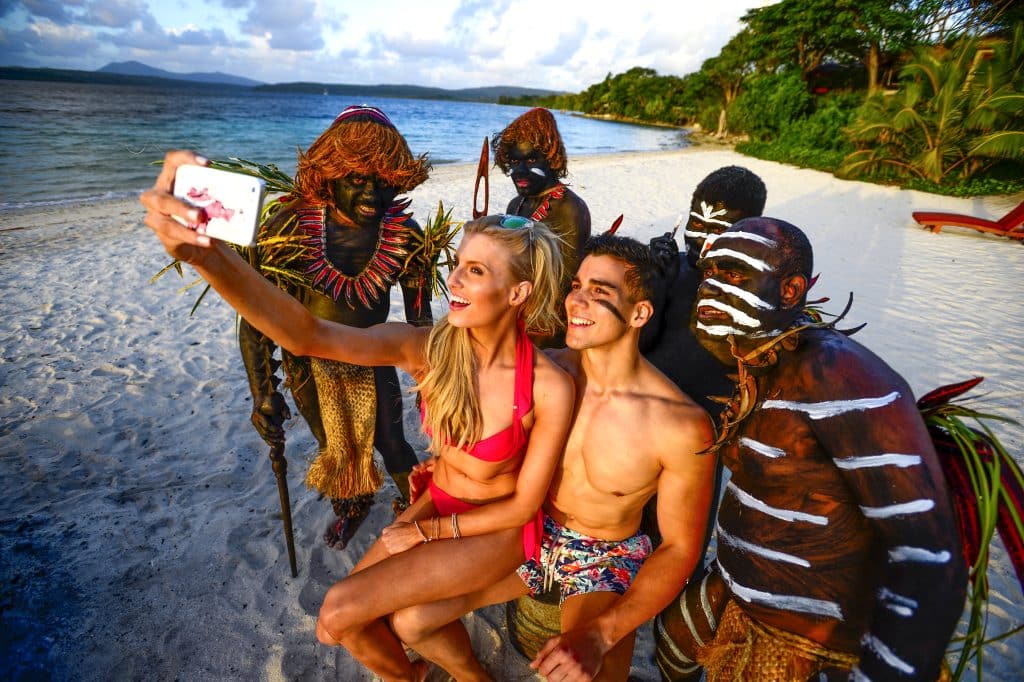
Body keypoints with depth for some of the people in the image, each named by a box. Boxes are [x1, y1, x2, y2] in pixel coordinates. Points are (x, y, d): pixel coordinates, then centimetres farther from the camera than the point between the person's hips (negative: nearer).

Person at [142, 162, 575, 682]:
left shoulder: (549, 388, -28)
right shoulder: (428, 348, -20)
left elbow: (525, 505, -15)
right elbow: (311, 336, -37)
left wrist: (429, 532, -10)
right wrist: (205, 253, -52)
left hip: (499, 529, -4)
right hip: (436, 504, 4)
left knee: (341, 611, -9)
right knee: (344, 621, 4)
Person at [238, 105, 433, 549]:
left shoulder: (405, 234, -20)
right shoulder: (290, 228, -24)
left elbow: (419, 317, -7)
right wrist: (263, 395, -19)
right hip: (309, 365, 1)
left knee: (390, 445, 8)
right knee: (333, 446, 22)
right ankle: (352, 506, 54)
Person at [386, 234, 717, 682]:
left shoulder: (682, 427, -26)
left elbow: (679, 547, -15)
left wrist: (599, 634, -24)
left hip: (609, 560, -3)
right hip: (532, 532, 3)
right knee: (409, 619, -5)